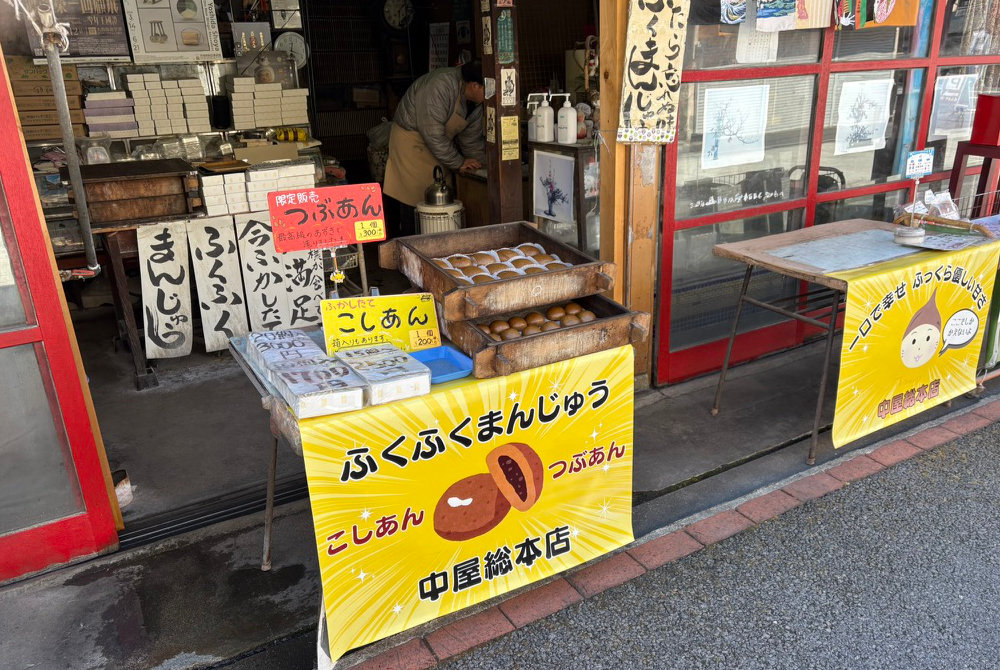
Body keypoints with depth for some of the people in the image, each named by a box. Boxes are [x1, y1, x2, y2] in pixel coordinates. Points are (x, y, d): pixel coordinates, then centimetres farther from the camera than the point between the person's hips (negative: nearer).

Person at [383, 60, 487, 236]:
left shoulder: (477, 99, -4)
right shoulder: (441, 85, -31)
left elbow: (471, 137, 6)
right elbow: (433, 134, -30)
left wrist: (480, 162, -6)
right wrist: (458, 163, -22)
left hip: (438, 141, 8)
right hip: (411, 137, -8)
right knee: (414, 195, -9)